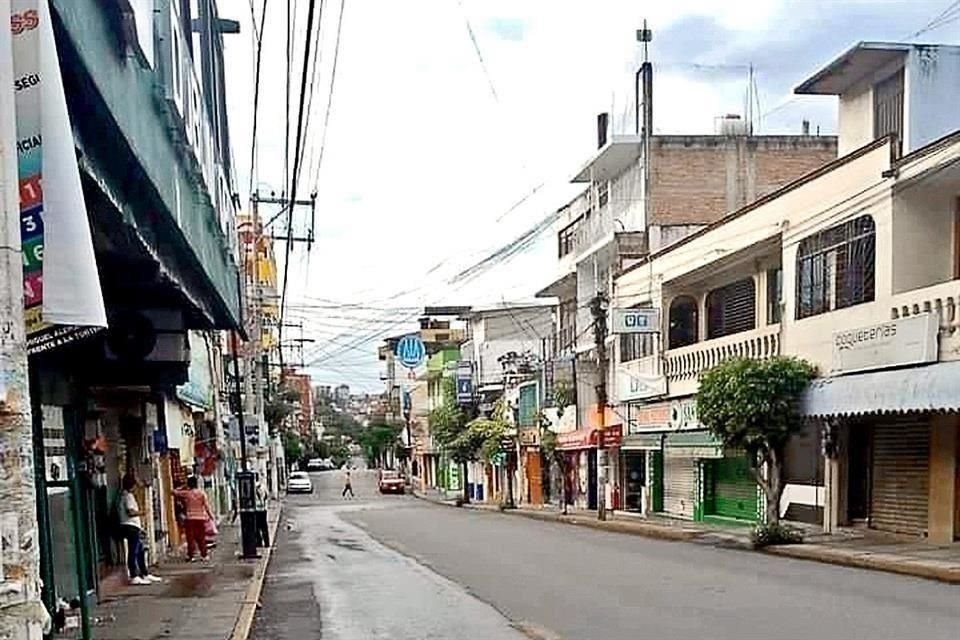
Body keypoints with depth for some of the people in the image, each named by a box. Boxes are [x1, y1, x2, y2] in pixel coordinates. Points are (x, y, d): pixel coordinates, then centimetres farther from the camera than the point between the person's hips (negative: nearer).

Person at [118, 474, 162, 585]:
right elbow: (131, 512, -20)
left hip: (133, 527, 10)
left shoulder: (123, 495, 19)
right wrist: (142, 512, -6)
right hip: (131, 527, -10)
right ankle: (134, 577, -9)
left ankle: (145, 574, 20)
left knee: (140, 551, 14)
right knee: (133, 552, -9)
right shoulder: (128, 495, -12)